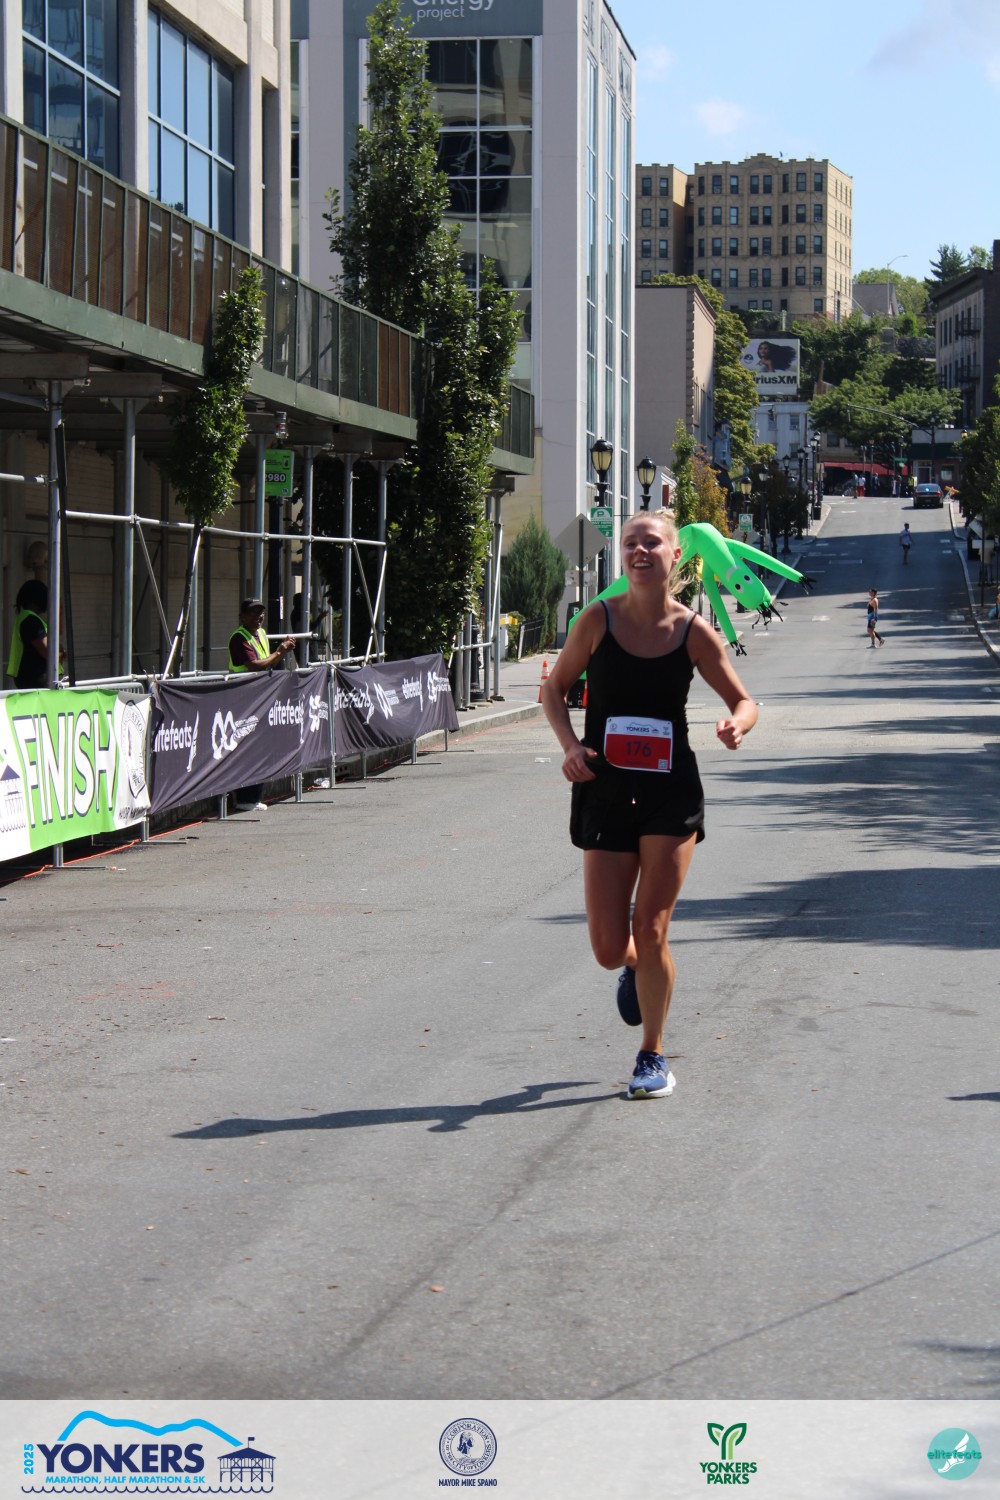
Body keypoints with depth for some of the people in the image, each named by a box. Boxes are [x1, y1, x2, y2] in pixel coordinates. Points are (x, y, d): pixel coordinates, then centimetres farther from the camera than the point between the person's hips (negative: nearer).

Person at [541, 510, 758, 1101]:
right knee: (609, 950, 0)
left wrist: (737, 726, -18)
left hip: (671, 795, -1)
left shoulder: (694, 632, -4)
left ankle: (653, 1055, 15)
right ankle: (638, 967, 38)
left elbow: (745, 701, 6)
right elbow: (555, 688, 8)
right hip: (605, 793, 1)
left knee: (650, 934, -5)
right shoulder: (599, 620, -3)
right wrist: (571, 745, -9)